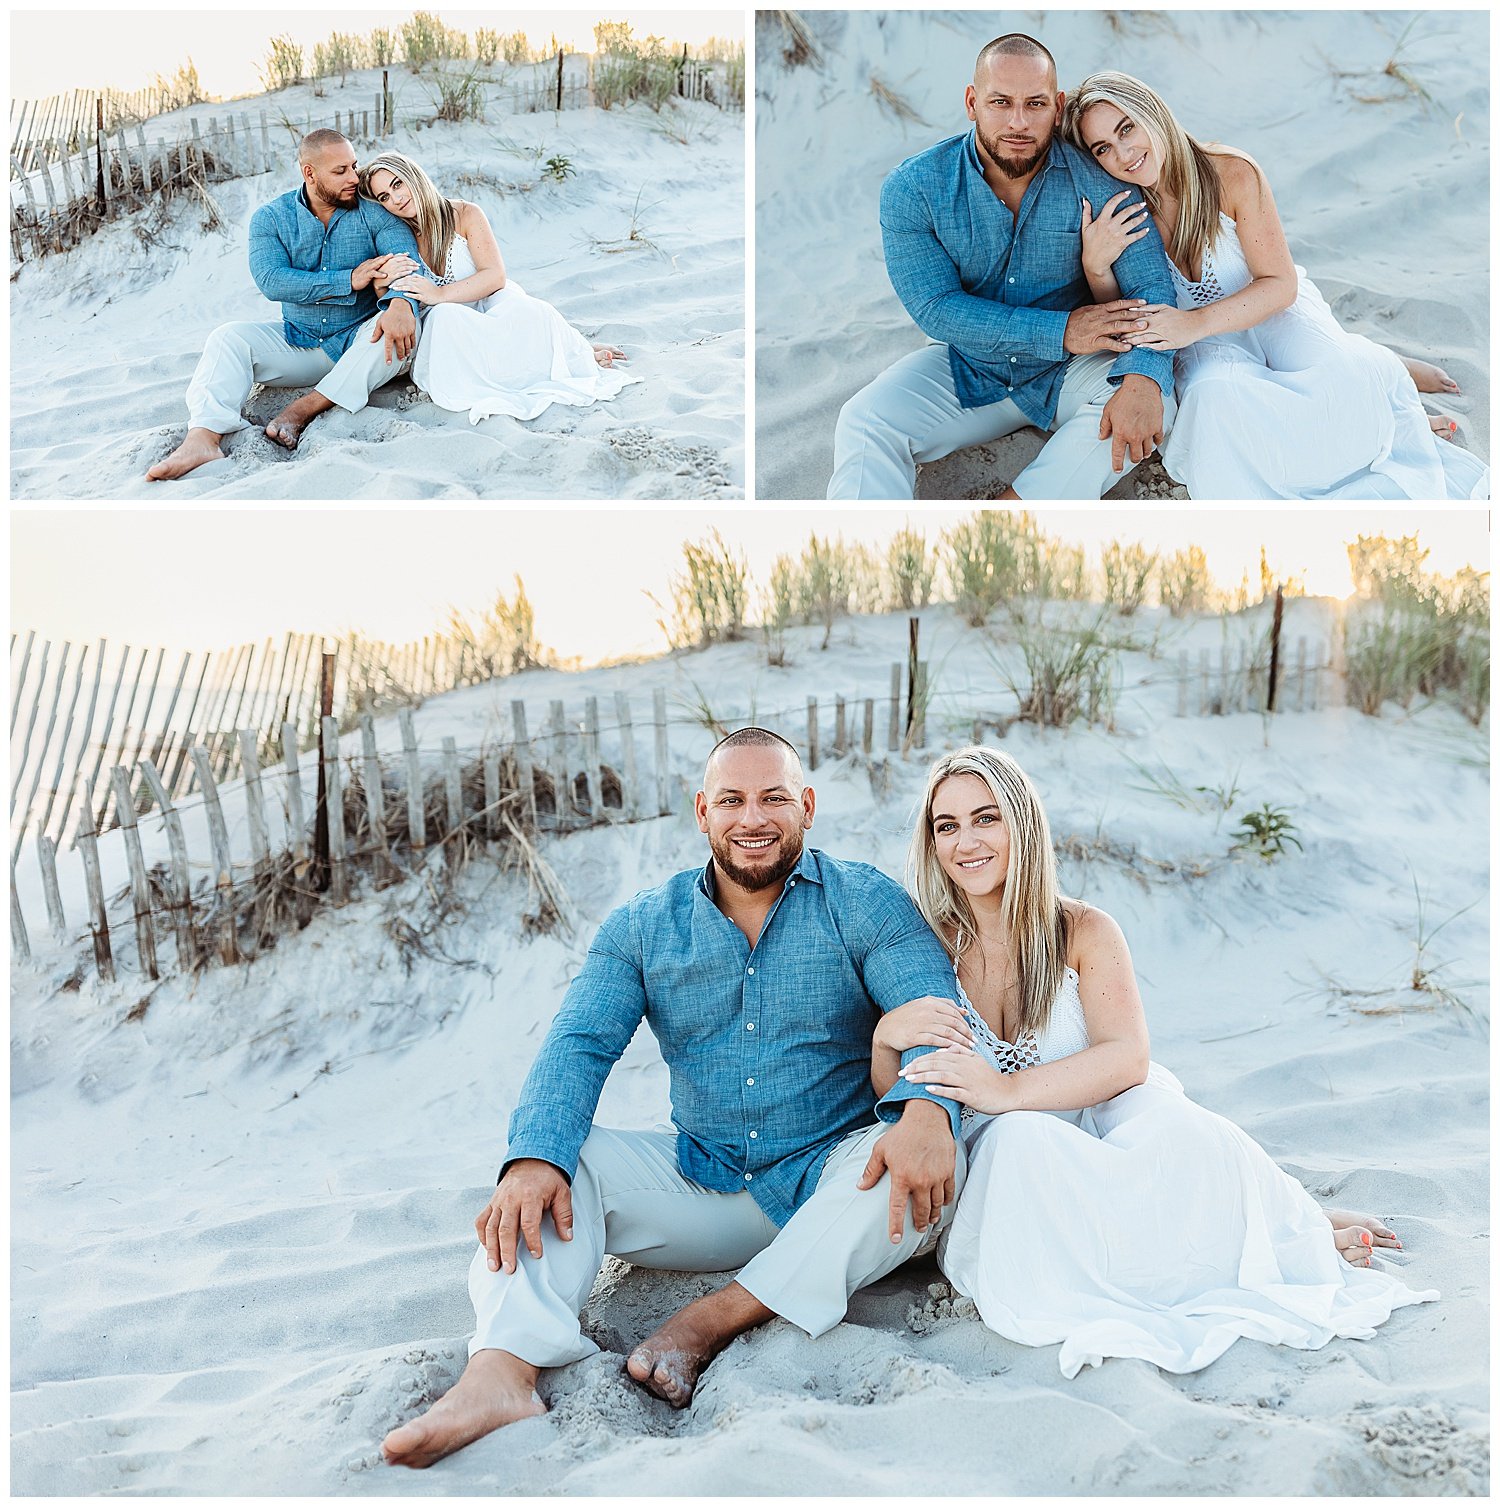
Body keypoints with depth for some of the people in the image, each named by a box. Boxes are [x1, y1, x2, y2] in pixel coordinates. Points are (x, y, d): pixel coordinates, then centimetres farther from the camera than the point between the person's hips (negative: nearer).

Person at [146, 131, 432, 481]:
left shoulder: (374, 213, -4)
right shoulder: (271, 218, -1)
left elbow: (406, 261, -19)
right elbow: (271, 281, -17)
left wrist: (401, 304, -44)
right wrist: (348, 280, -24)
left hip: (358, 345, -2)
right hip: (298, 344, 2)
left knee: (398, 327, -32)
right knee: (228, 338, -18)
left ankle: (304, 409, -32)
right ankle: (203, 438, -40)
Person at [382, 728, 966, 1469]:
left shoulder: (864, 903, -3)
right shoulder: (643, 926, 4)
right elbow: (580, 1044, -7)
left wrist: (926, 1110, -40)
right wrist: (534, 1157, -28)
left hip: (831, 1186, -2)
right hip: (702, 1185, 2)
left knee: (931, 1159, -31)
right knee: (557, 1158, -16)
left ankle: (715, 1319, -30)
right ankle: (501, 1371, -37)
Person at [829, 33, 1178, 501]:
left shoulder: (1098, 179, -13)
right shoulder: (911, 189, -12)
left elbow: (1149, 285, -17)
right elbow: (935, 308, -17)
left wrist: (1143, 379, -39)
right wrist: (1060, 331, -25)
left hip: (1069, 372, 0)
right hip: (965, 368, 0)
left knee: (1153, 397, -29)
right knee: (864, 422, -23)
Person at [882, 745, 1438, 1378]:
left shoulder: (1083, 931, -2)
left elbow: (1128, 1057, -16)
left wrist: (1006, 1091, -31)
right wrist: (885, 1036, -23)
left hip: (1109, 1126, 0)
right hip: (999, 1169, 0)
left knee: (1180, 1130, -33)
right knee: (1021, 1141, -35)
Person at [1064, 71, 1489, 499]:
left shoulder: (1234, 174, -17)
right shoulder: (1113, 213, -11)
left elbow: (1280, 284, -16)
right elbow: (1124, 321, -5)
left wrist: (1196, 323, -33)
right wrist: (1096, 265, -27)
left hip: (1273, 310, -1)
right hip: (1206, 339, 1)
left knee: (1345, 378, -32)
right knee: (1214, 397, -35)